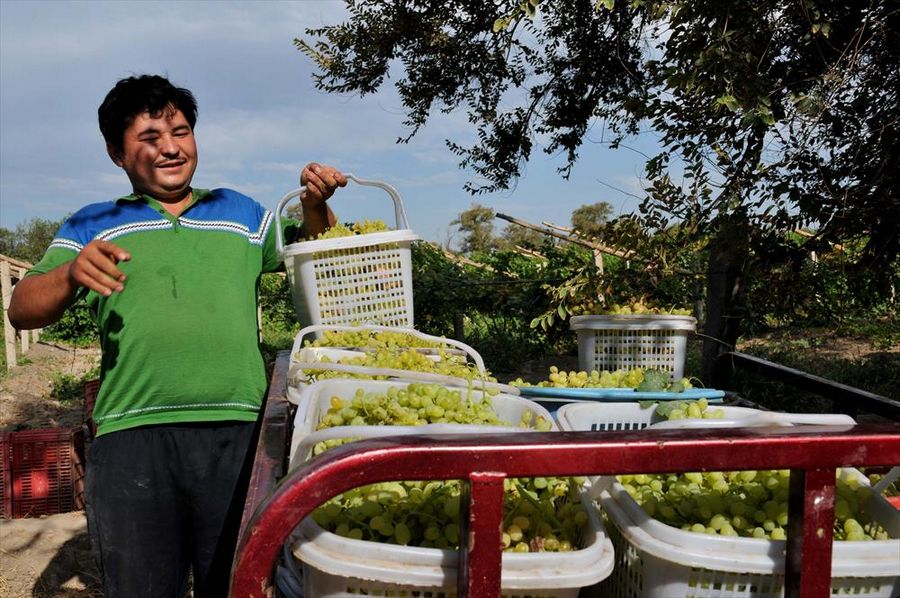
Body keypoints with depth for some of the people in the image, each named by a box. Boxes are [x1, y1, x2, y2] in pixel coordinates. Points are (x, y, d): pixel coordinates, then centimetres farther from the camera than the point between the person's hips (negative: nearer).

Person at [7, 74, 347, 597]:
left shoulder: (241, 214, 19)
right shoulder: (92, 226, 14)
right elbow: (23, 312, 6)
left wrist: (315, 205, 2)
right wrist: (72, 274, -16)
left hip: (238, 430, 1)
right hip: (133, 434, -1)